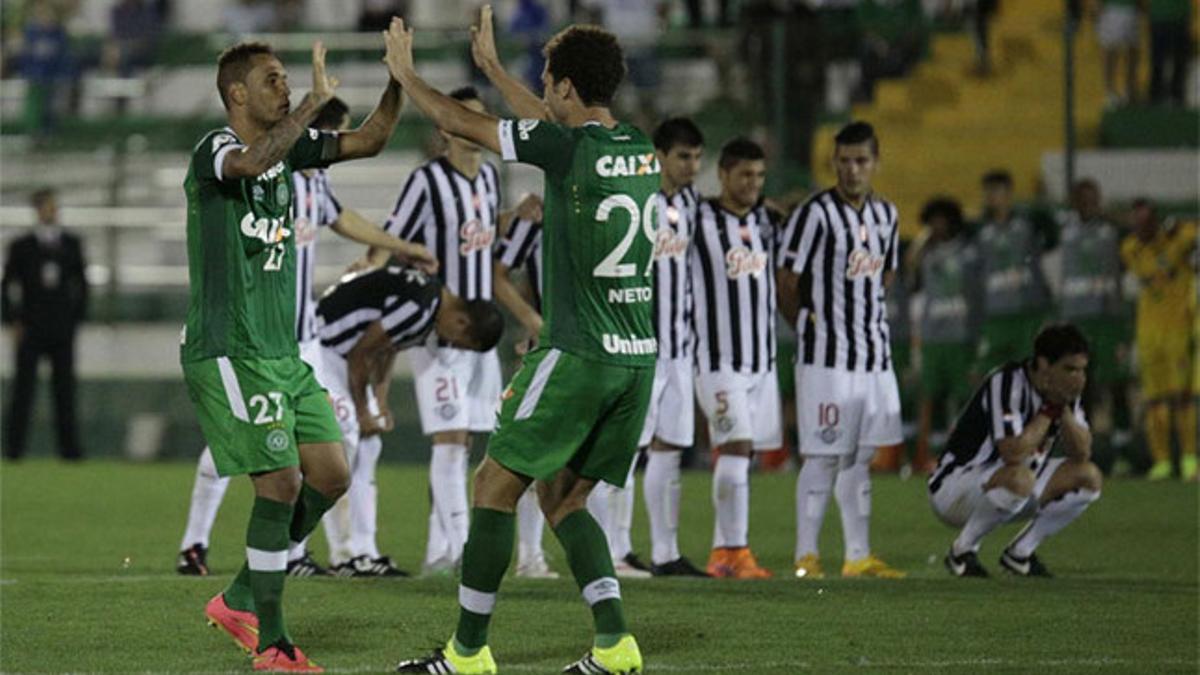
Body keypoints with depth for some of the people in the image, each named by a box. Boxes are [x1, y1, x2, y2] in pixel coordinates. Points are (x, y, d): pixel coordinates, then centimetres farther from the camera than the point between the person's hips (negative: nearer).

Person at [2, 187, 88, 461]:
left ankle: (69, 447, 3)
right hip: (30, 329, -2)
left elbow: (80, 283, 13)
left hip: (62, 328, 2)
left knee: (65, 387, 1)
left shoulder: (71, 244, 10)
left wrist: (77, 316, 5)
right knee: (23, 388, -3)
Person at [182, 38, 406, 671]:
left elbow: (367, 140, 12)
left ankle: (240, 599, 18)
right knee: (281, 481, -12)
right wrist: (317, 99, -33)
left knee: (331, 476, 5)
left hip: (281, 352, 9)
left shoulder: (287, 145, 12)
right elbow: (250, 163, -36)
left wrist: (399, 81, -3)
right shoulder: (214, 150, -13)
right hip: (227, 351, -9)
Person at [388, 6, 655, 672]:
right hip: (637, 357, 7)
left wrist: (406, 74, 18)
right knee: (561, 496, 16)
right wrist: (492, 66, 41)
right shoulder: (639, 149, 9)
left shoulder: (569, 149, -12)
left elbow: (461, 122, 0)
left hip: (579, 355, -7)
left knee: (495, 484, 4)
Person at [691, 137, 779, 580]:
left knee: (739, 456, 7)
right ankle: (737, 551, -14)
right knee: (735, 448, -15)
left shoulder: (766, 222, 11)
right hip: (719, 359, -6)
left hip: (762, 357, 6)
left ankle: (721, 553, 12)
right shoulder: (698, 221, -8)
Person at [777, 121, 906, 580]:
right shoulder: (814, 214, -11)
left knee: (860, 457, 10)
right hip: (826, 355, -7)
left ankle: (859, 555, 14)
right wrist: (812, 328, 1)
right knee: (823, 457, -7)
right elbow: (787, 283, -8)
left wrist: (866, 318, 14)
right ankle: (806, 555, -3)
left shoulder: (885, 214, 12)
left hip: (875, 353, 7)